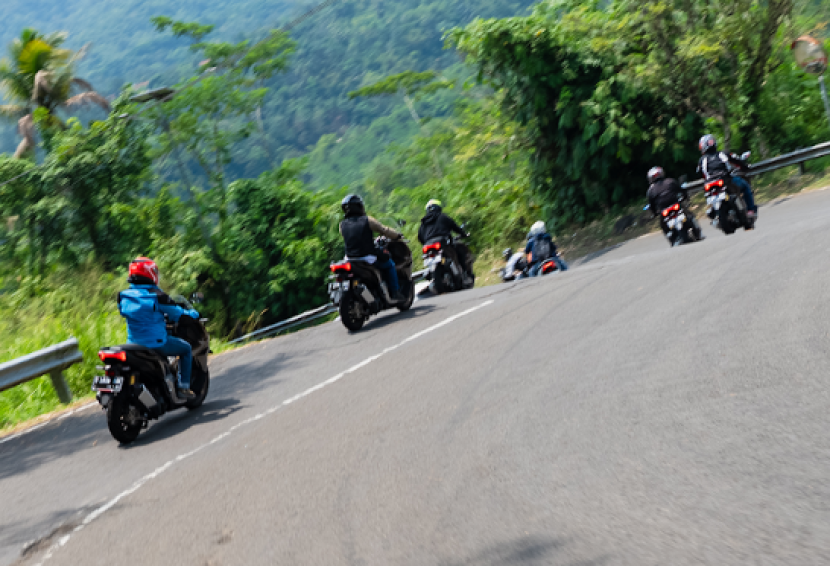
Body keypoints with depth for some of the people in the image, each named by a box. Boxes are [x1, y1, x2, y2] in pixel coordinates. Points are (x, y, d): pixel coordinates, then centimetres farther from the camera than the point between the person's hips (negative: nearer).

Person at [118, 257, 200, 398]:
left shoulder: (124, 297, 0)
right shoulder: (156, 295, -15)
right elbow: (175, 313, -5)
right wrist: (191, 314, 17)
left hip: (134, 344, 6)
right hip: (157, 343, -6)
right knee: (186, 348, 17)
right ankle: (183, 386, 10)